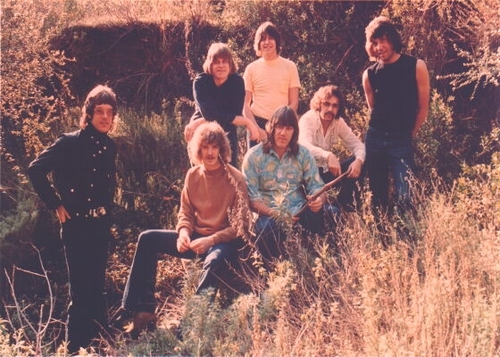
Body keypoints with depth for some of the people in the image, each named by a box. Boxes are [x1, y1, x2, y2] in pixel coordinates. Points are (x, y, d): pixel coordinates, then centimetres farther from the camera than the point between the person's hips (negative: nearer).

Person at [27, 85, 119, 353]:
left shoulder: (109, 146, 7)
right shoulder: (70, 142, -12)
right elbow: (36, 170, -15)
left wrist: (106, 208, 10)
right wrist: (55, 204, -12)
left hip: (101, 224, 6)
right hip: (76, 223, -6)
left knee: (97, 285, 13)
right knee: (81, 288, -3)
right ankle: (77, 348, 7)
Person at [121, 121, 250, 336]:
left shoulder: (234, 179, -10)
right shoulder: (193, 175, 5)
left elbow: (241, 226, -12)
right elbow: (185, 213, 11)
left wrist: (211, 240, -24)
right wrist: (184, 233, -11)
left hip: (224, 241, -6)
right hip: (196, 238, 6)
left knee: (215, 260, -40)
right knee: (148, 239, -6)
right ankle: (143, 310, -10)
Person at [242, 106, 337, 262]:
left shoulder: (303, 154, 10)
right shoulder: (254, 156, 1)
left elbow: (317, 186, 5)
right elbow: (252, 197, -6)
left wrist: (319, 199, -21)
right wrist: (276, 214, -22)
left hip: (300, 212, 3)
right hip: (270, 215, -2)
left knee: (332, 215, -27)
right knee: (266, 229, -39)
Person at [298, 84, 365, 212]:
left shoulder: (339, 122, -1)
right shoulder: (307, 119, -18)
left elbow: (357, 144, -4)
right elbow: (305, 147, -37)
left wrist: (359, 160, -29)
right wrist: (329, 156, -55)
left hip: (325, 170, 6)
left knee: (360, 161, -11)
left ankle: (345, 202, 2)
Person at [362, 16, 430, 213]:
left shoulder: (416, 66, -5)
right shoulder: (369, 74, 4)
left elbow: (423, 108, 1)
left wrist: (409, 135, 6)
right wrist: (382, 133, 10)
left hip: (402, 141, -3)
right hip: (375, 139, 3)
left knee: (404, 197, -13)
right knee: (377, 197, 8)